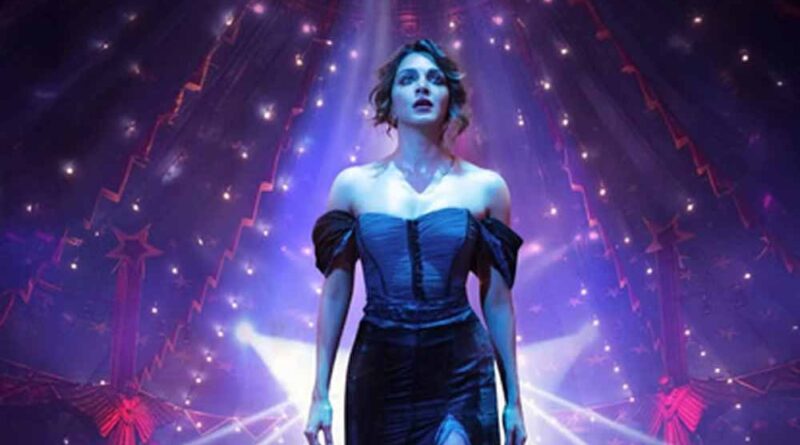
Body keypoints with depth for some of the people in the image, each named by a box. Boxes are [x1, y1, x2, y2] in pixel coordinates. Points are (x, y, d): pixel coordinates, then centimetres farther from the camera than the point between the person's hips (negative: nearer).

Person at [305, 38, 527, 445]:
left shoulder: (485, 187, 1)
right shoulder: (353, 184, 2)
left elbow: (497, 300, 5)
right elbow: (335, 295, 4)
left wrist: (514, 397, 7)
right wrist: (320, 393, 3)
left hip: (460, 373, -1)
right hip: (378, 373, 1)